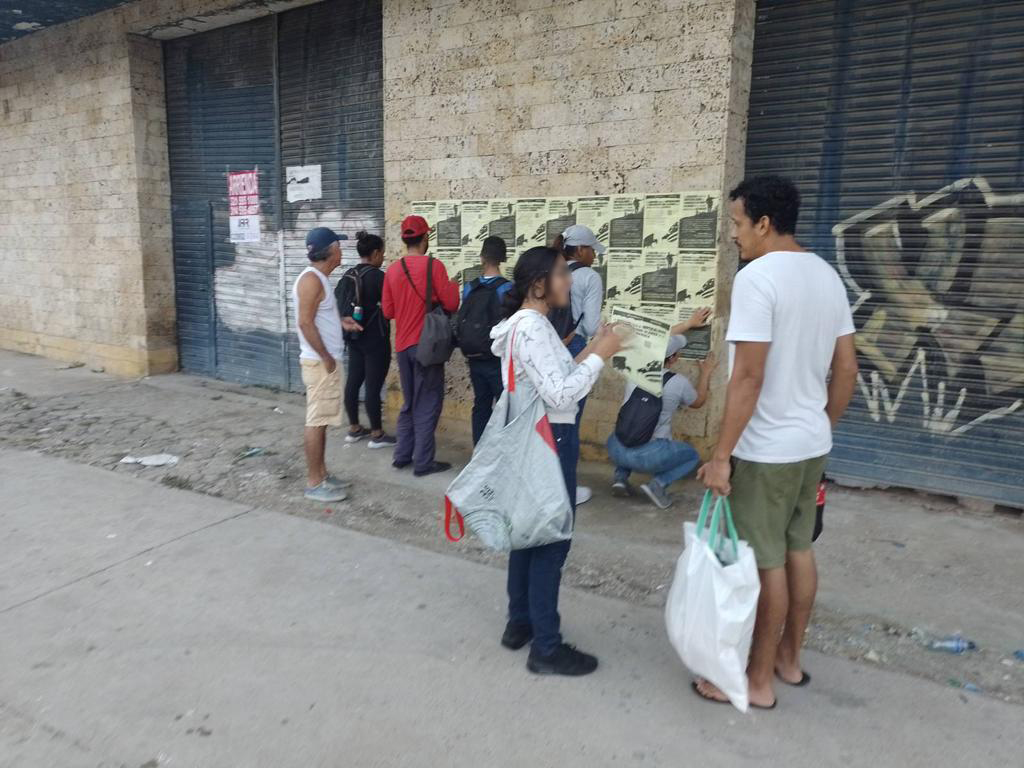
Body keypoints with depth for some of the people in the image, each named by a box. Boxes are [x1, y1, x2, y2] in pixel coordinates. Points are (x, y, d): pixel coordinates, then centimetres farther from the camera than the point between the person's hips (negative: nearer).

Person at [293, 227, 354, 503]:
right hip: (319, 362, -10)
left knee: (322, 420, 14)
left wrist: (341, 321, 18)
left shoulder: (320, 279, 15)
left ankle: (321, 473, 23)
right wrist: (326, 358, -20)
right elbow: (305, 322, -22)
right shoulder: (311, 279, -16)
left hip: (326, 361, 10)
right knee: (316, 421, -5)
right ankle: (314, 483, 1)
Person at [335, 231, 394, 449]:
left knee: (353, 381, 13)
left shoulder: (348, 275, 8)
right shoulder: (377, 276, -15)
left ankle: (354, 428, 24)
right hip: (375, 339, -8)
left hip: (354, 337, 8)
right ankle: (377, 435, 5)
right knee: (373, 385, -2)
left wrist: (344, 321, 1)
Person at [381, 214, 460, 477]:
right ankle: (423, 462, 5)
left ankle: (402, 455, 22)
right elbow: (451, 304, -11)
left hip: (402, 345, 6)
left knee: (409, 403, 18)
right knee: (427, 404, 3)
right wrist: (453, 286, 8)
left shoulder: (392, 269, 3)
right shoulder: (433, 265, -12)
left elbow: (387, 311, 8)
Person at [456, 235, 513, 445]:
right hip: (498, 359, -5)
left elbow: (461, 322, 5)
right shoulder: (506, 289, -12)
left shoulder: (469, 288, 2)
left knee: (481, 405, 13)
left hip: (474, 358, 5)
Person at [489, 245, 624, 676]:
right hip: (549, 442, -11)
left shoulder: (529, 324, 13)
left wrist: (588, 355, 5)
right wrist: (600, 356, -17)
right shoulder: (532, 327, -20)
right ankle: (546, 648, 10)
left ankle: (520, 623, 31)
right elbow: (559, 395, -25)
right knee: (551, 542, -2)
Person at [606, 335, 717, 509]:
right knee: (693, 455, 24)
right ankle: (658, 483, 0)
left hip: (617, 450, 4)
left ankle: (620, 477, 16)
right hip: (649, 455, -4)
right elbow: (698, 402, 18)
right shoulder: (679, 383, -5)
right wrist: (706, 373, 34)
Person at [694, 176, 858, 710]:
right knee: (798, 551, 18)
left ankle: (759, 681, 18)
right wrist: (820, 426, 21)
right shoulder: (826, 275, 8)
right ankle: (789, 659, 34)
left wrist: (721, 455, -18)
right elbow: (846, 369, 11)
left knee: (765, 563, 3)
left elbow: (748, 377, -23)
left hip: (766, 450, -8)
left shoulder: (757, 277, -18)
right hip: (812, 445, 9)